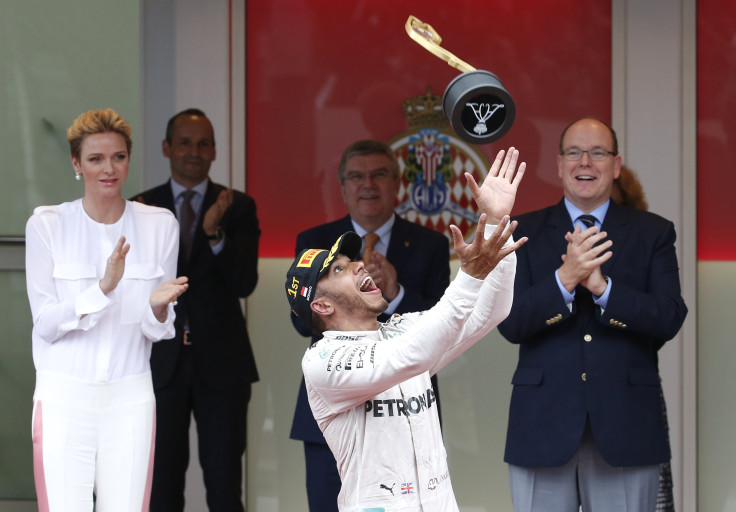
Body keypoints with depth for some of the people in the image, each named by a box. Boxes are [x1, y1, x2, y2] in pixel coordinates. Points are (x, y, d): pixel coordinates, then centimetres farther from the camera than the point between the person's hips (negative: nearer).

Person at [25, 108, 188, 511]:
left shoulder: (160, 225, 6)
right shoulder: (46, 225, 0)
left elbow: (158, 332, 8)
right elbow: (46, 322, -5)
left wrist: (158, 307, -15)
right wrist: (103, 288, -20)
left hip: (130, 397, 2)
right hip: (64, 396, -2)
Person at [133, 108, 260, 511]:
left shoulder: (238, 207, 1)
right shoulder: (143, 208, 4)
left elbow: (244, 283, -9)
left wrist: (215, 233, -25)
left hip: (221, 362, -1)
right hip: (162, 363, 1)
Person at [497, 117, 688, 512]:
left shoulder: (653, 233, 7)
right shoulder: (524, 232, 7)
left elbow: (670, 318, -5)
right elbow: (510, 323, -5)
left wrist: (604, 287, -20)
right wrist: (564, 278, -21)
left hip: (625, 426, 0)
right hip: (543, 423, 0)